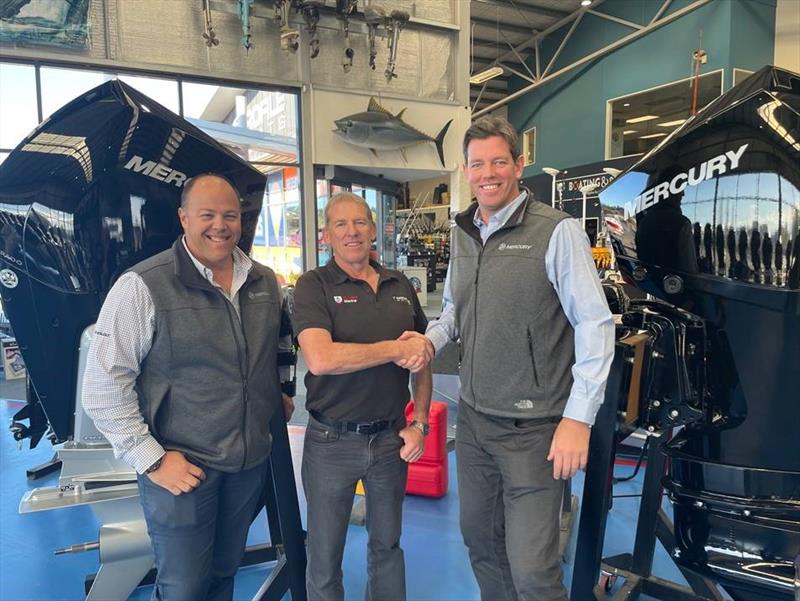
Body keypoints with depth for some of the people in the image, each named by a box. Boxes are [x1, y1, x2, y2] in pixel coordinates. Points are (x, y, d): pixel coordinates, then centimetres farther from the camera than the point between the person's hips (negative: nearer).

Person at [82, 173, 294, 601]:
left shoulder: (265, 281, 3)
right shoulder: (143, 286, -15)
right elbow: (105, 384, -15)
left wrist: (280, 393, 10)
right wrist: (151, 459, -16)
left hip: (253, 461, 5)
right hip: (181, 468, -5)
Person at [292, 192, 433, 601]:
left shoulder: (400, 286, 5)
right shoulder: (314, 286, -9)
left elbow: (422, 357, 12)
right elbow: (321, 359, -25)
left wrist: (420, 423, 4)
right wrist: (396, 349, -19)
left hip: (392, 438, 4)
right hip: (332, 441, -3)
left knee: (387, 544, 22)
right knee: (325, 555, 14)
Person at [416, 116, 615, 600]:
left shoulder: (558, 232, -13)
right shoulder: (462, 234, 8)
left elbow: (596, 325, -13)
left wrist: (578, 417, -17)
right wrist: (430, 340, -1)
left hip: (534, 428, -6)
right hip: (474, 419, 7)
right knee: (479, 538, 22)